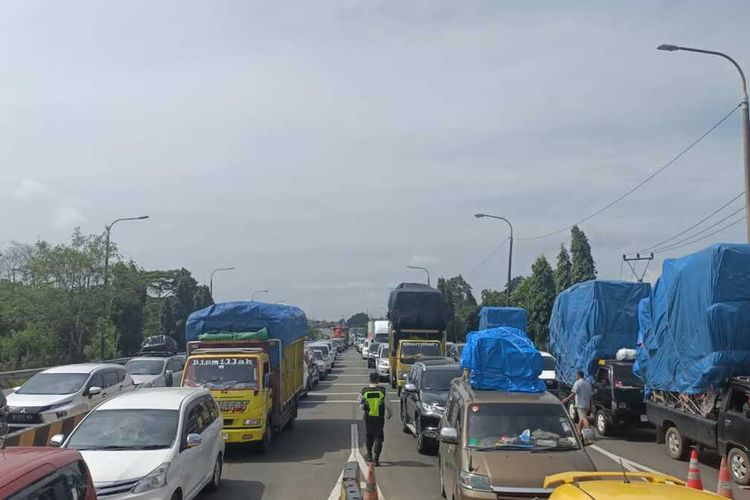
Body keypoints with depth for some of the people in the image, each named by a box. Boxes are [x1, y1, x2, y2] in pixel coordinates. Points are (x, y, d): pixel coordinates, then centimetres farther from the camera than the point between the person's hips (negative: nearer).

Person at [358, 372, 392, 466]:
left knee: (368, 436, 20)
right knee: (378, 437, 6)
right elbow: (387, 405, -7)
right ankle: (376, 459, 1)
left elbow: (361, 407, -2)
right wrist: (389, 413, 12)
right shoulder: (382, 390, -12)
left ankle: (369, 455, 33)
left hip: (368, 417, 2)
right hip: (379, 418, -2)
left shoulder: (364, 391, -8)